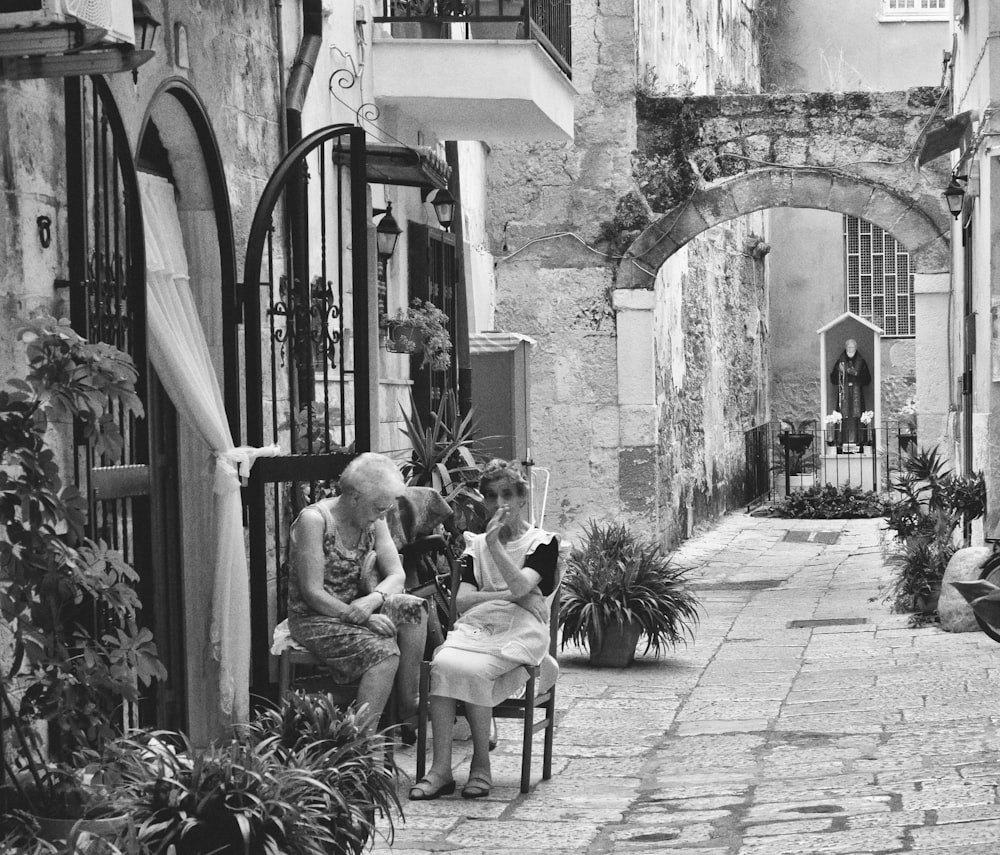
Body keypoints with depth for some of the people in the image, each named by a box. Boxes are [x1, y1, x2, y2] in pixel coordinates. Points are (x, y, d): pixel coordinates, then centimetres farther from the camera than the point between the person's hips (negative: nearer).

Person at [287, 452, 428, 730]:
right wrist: (361, 617, -29)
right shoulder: (314, 520, -17)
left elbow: (397, 575, -4)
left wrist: (373, 599, -27)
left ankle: (409, 707, -15)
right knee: (384, 652, -29)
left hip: (354, 608, 7)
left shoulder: (373, 521, 4)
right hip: (315, 619, -7)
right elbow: (312, 593, -21)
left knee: (413, 608, -20)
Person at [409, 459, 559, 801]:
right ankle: (440, 769, -32)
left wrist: (494, 544, -14)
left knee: (472, 670, -34)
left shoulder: (543, 542, 10)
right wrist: (508, 594, -4)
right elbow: (462, 600, 9)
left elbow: (520, 586, -10)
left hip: (519, 631, -4)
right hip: (475, 626, 4)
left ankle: (481, 766, -18)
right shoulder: (475, 544, 23)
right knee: (442, 664, -30)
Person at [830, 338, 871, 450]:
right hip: (843, 394, 0)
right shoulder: (840, 362, 8)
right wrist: (839, 372, -14)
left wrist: (856, 374, -11)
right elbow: (833, 380, 5)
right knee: (844, 418, -8)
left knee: (856, 418, -7)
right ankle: (841, 442, -7)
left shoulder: (861, 362, 9)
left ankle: (856, 441, -4)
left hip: (857, 395, 0)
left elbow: (867, 380, 4)